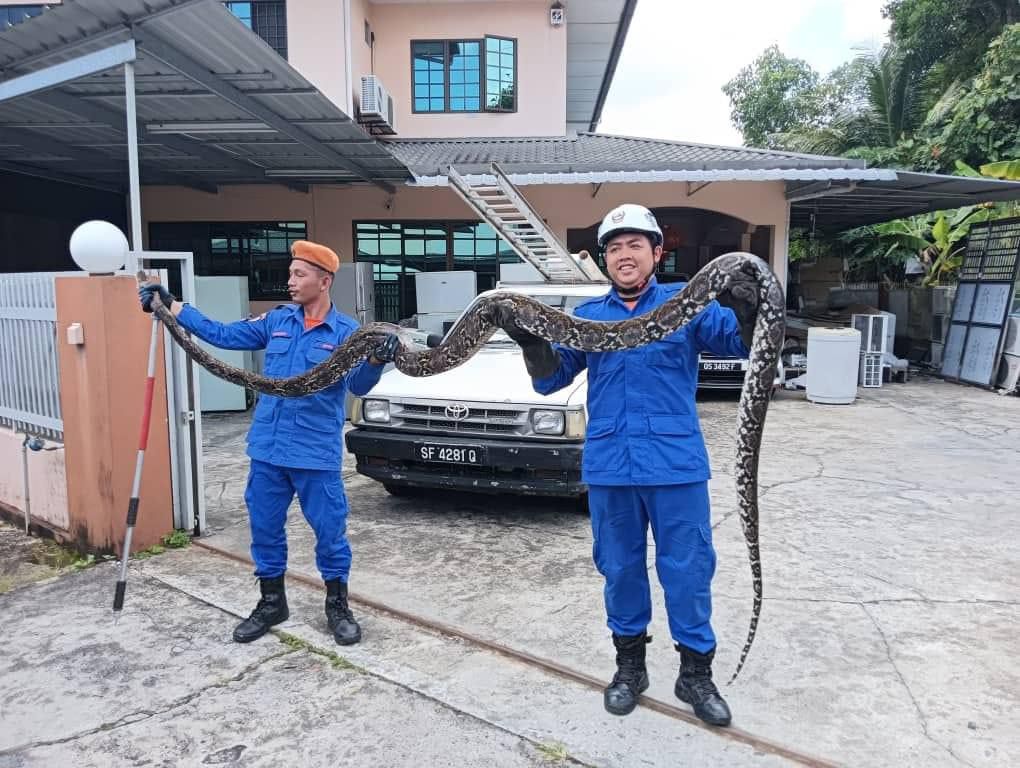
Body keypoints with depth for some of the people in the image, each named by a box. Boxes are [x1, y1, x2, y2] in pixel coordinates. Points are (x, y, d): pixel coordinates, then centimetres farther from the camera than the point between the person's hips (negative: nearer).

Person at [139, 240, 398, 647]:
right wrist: (169, 304, 7)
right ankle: (271, 602, 32)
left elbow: (359, 385, -16)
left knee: (330, 531, 4)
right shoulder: (277, 320, 6)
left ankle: (338, 606, 23)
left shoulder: (346, 331, -6)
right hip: (267, 449, 5)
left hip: (316, 454, -4)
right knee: (264, 529, 14)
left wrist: (376, 360, -37)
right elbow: (221, 335, 10)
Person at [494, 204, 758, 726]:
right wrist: (530, 343, -12)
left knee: (688, 569, 5)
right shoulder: (587, 316, 8)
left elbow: (739, 344, -8)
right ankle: (629, 664, 31)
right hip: (608, 465, 3)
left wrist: (747, 317, -31)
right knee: (620, 569, 13)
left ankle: (695, 672, 23)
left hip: (676, 462, -2)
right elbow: (551, 380, 7)